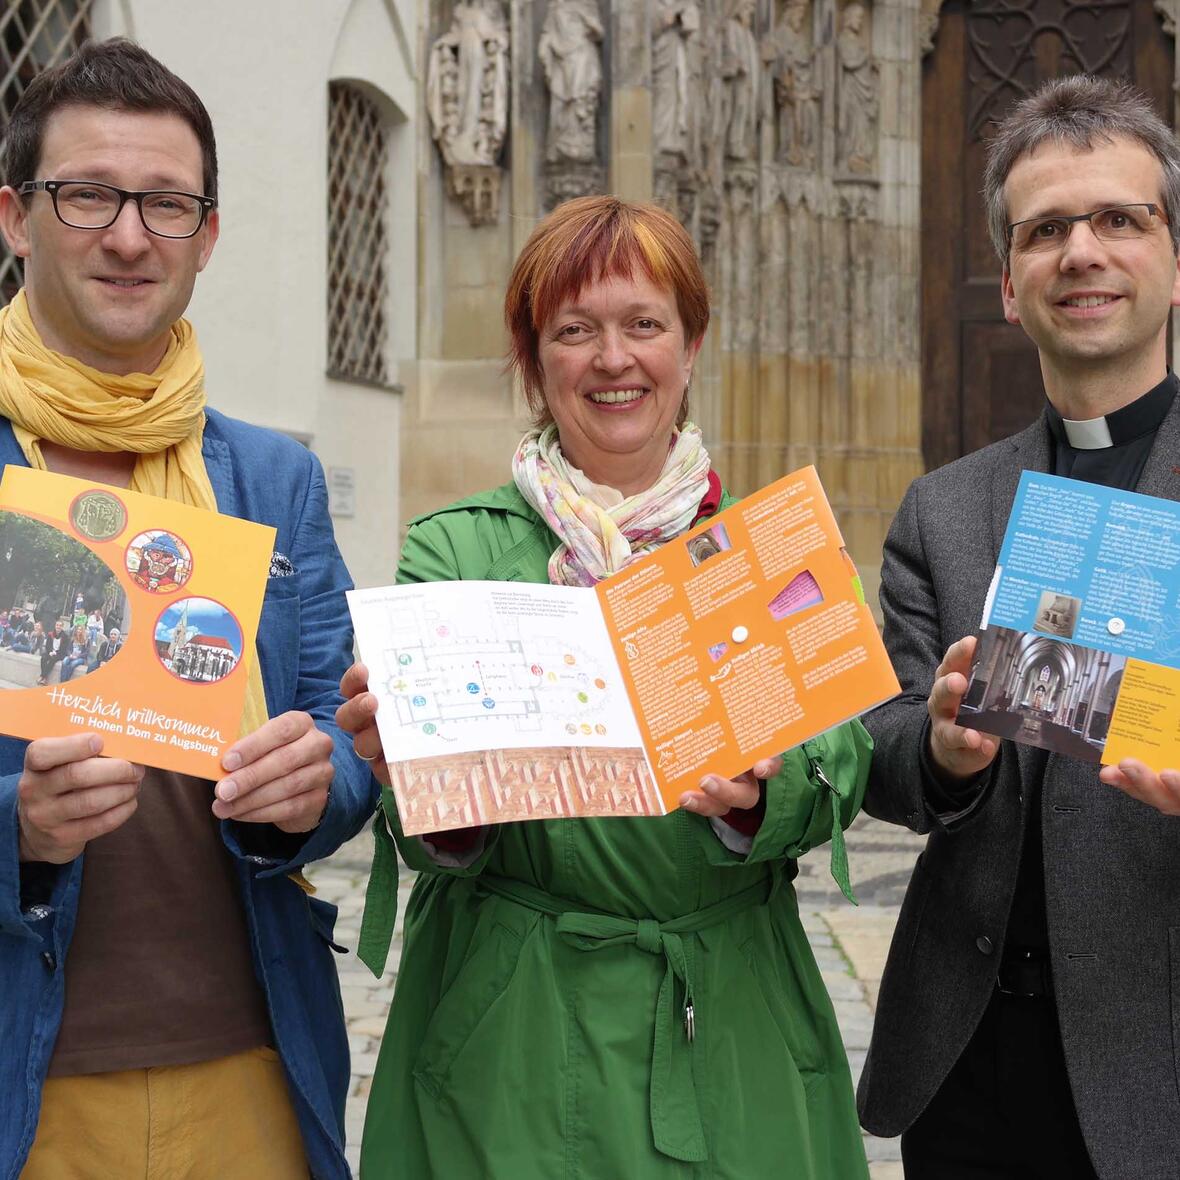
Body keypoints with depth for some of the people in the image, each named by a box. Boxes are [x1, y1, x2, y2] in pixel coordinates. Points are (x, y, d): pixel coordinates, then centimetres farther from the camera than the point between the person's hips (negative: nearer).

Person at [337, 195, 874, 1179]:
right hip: (513, 1044, -2)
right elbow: (440, 842, -5)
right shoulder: (455, 551, -1)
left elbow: (840, 763, -1)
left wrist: (757, 793, -23)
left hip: (737, 1026, 2)